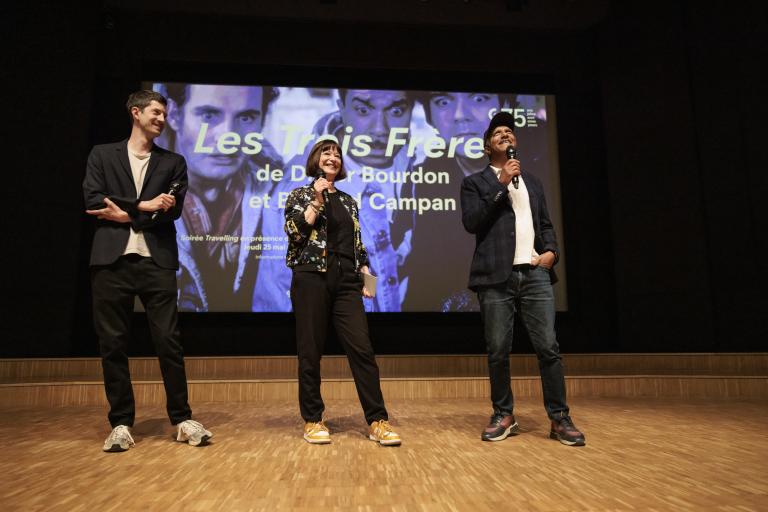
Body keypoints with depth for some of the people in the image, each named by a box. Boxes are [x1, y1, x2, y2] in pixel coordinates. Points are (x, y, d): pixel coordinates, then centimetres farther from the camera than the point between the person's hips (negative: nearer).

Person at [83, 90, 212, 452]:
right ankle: (121, 423, 15)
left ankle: (182, 419, 7)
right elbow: (93, 201, -1)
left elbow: (173, 209, 1)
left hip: (157, 261, 0)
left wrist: (126, 213, -5)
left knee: (169, 341, -2)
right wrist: (143, 206, -7)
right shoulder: (102, 155, 14)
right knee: (112, 344, 3)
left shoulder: (173, 162, 15)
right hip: (112, 260, 0)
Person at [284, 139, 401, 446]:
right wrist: (316, 199, -8)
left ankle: (377, 421, -1)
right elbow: (295, 232, -7)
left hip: (346, 281, 3)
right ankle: (313, 420, 14)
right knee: (310, 352, 1)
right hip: (311, 278, -3)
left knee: (362, 349, -5)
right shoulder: (301, 195, 9)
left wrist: (365, 274, 6)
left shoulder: (348, 201, 20)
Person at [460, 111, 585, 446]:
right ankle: (503, 416, 16)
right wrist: (501, 184, -8)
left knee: (548, 347, -2)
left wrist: (551, 251, 2)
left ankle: (559, 418, 8)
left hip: (535, 274, 3)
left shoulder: (532, 182, 23)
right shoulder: (475, 182, 9)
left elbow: (545, 224, 23)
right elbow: (470, 222, -6)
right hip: (497, 277, -3)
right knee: (498, 351, 1)